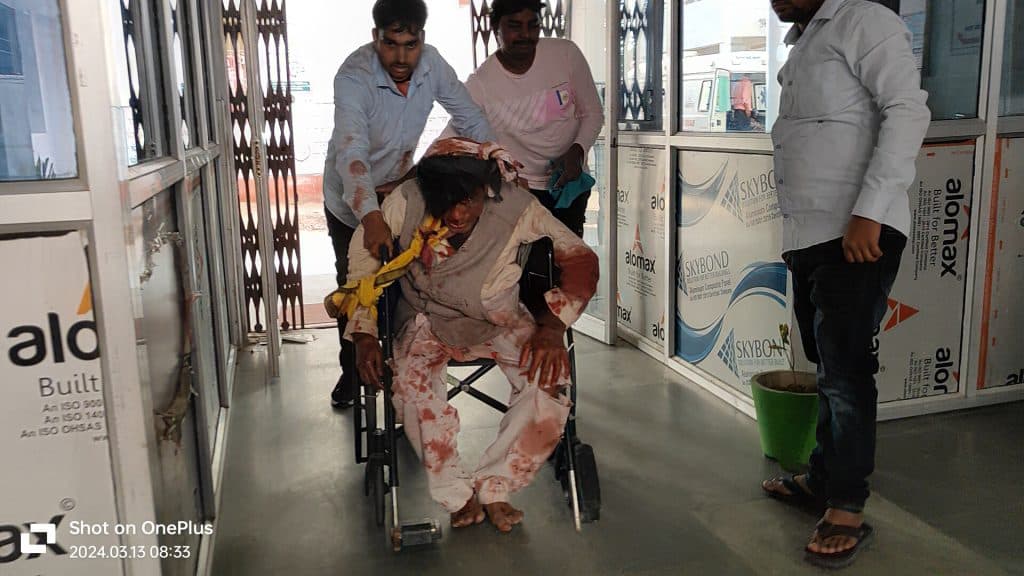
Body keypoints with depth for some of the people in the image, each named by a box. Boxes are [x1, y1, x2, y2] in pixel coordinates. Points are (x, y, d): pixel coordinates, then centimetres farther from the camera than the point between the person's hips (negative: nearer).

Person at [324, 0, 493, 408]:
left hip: (401, 190, 3)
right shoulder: (353, 77, -33)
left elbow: (470, 119, -5)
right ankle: (353, 370, 27)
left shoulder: (431, 64, -19)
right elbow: (351, 152, -46)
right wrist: (370, 216, -60)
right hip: (352, 202, -3)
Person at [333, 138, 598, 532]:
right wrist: (364, 335, -18)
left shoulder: (517, 208, -24)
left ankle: (493, 488, -6)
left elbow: (581, 259, -17)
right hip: (427, 319, 0)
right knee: (411, 385, -30)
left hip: (500, 322, 0)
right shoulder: (405, 204, -23)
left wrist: (552, 327, -29)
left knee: (550, 383, -25)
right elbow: (362, 263, -9)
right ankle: (457, 495, -10)